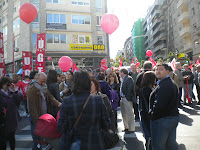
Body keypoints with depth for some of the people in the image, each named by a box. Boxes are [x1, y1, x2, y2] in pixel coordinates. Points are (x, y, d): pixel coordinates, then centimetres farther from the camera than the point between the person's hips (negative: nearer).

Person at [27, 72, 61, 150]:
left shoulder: (44, 88, 7)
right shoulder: (32, 90, -18)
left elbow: (50, 97, 2)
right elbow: (32, 107, -19)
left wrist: (57, 103, -19)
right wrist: (37, 121, -20)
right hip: (36, 117, -7)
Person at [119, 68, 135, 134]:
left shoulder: (129, 79, -13)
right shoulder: (123, 79, 15)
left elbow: (129, 89, -18)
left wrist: (128, 98, -19)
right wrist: (121, 97, 11)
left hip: (127, 99, -10)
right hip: (122, 99, 10)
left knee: (129, 114, 0)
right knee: (124, 114, 16)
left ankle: (131, 129, 10)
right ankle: (126, 127, 29)